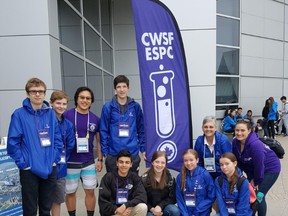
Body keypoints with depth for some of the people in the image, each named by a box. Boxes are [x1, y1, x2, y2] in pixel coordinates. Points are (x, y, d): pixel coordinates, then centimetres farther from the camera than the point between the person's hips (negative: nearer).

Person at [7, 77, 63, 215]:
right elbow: (12, 143, -10)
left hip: (49, 169, 4)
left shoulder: (50, 114, 3)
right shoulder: (19, 114, -9)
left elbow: (58, 139, 7)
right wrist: (23, 163, -12)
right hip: (29, 170, -3)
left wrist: (55, 159, 1)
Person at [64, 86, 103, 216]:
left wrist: (100, 159, 6)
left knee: (90, 191, 10)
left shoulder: (95, 119, 1)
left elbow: (99, 140, 8)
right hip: (70, 162, -2)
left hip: (89, 162, 2)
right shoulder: (66, 115, -9)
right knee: (70, 192, 14)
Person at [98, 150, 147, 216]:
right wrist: (116, 210, -20)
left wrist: (126, 205, -26)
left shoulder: (135, 177, -2)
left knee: (143, 207, -26)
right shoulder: (108, 177, -7)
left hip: (128, 210, 2)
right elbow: (102, 201, -9)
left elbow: (142, 197, -14)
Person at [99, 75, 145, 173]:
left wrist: (143, 148, 4)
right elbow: (103, 131, -1)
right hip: (113, 154, -1)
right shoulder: (108, 107, -3)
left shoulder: (135, 106, 2)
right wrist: (105, 151, -4)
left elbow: (141, 129, 7)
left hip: (133, 153, 2)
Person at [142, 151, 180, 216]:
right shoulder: (145, 178, -8)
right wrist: (152, 209, -19)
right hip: (150, 209, -1)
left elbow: (172, 198, -4)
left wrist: (160, 206, -19)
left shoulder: (170, 178, -6)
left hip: (164, 206, 1)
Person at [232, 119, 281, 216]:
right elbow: (239, 161, -4)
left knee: (258, 196, -7)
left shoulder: (256, 145, -36)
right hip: (253, 169, 6)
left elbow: (259, 166, -26)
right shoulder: (235, 142, -16)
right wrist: (250, 178, 0)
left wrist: (257, 182, -12)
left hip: (270, 169, -6)